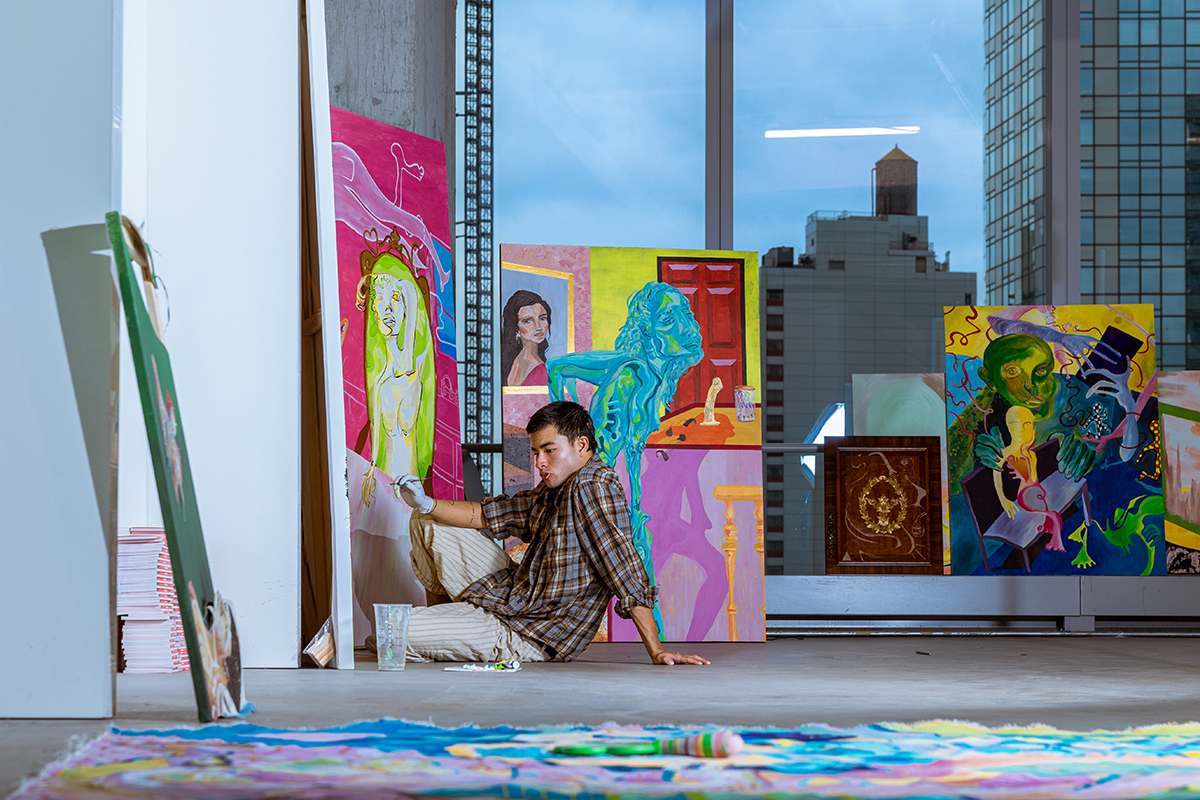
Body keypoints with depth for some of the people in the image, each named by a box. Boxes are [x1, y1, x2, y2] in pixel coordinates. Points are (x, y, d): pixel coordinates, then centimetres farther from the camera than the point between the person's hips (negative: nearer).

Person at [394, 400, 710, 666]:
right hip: (512, 592, 9)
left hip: (528, 635, -9)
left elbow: (624, 570, -27)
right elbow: (485, 516, 14)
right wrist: (426, 504, -3)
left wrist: (657, 651, -29)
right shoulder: (550, 493, 5)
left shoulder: (593, 487, -23)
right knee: (427, 523, 19)